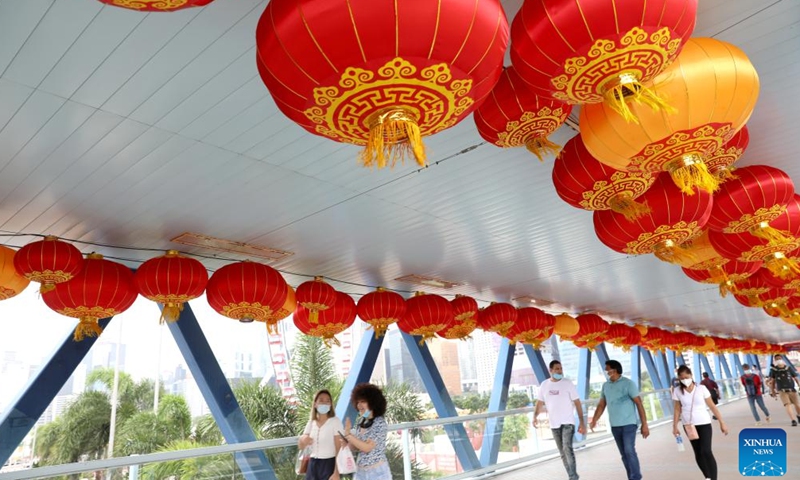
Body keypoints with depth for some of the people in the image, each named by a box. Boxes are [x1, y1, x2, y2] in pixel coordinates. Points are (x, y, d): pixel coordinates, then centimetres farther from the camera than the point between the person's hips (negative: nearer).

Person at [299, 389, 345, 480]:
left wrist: (336, 472, -18)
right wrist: (303, 440, -16)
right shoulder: (311, 423, 8)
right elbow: (300, 446, 8)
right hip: (312, 465, 5)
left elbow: (339, 449, -11)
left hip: (329, 465, -5)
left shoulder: (335, 422, -7)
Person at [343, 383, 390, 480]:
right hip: (361, 472, 7)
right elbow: (355, 447, 11)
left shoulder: (380, 422, -14)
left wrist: (348, 435, -19)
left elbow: (367, 447, -19)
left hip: (377, 471, -6)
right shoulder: (360, 421, 6)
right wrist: (347, 436, -9)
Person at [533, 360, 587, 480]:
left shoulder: (568, 384, -7)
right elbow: (540, 402, 11)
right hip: (554, 424, 4)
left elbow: (577, 403, -6)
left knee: (567, 448, -19)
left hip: (568, 422, -4)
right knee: (562, 453, 11)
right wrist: (535, 415, -7)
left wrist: (582, 422, -10)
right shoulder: (544, 385, 3)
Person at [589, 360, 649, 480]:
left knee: (629, 451, -14)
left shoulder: (628, 383, -7)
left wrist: (644, 424, -12)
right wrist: (594, 420, -4)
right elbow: (601, 405, 10)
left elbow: (639, 404, -8)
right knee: (624, 454, 10)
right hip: (614, 426, 5)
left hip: (628, 424, -5)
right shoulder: (605, 386, 8)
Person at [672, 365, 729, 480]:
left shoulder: (701, 388, -8)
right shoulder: (677, 391, -3)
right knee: (698, 454, 10)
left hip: (704, 423, -3)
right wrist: (675, 426, 0)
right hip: (689, 425, 3)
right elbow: (677, 410, 3)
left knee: (706, 451, -14)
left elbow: (712, 406, -2)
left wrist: (722, 422, -3)